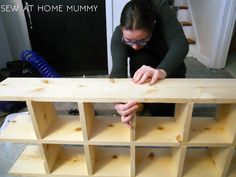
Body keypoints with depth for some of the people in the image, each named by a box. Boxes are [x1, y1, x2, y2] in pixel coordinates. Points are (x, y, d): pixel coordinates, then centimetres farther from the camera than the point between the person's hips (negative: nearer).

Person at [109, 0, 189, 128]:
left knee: (161, 111, -21)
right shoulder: (118, 36, -28)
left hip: (169, 70, 0)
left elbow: (180, 43, -40)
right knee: (139, 59, -34)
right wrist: (119, 102, -60)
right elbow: (118, 69, -40)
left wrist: (162, 71, -59)